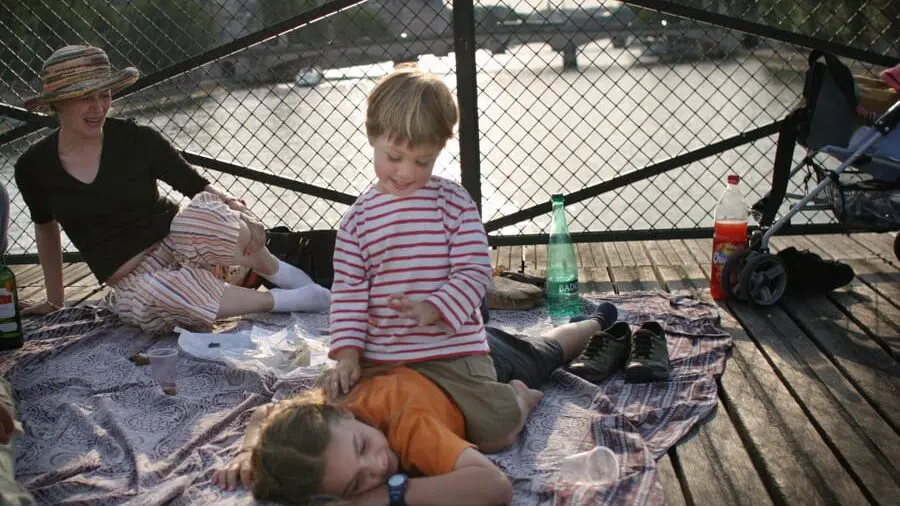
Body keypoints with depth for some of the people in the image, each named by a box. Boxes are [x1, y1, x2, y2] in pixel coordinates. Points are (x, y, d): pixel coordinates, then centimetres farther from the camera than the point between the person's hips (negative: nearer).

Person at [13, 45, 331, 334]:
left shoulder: (137, 140, -6)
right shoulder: (34, 168, 0)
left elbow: (200, 188, -7)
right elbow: (46, 228, 16)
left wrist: (242, 215, -27)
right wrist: (54, 300, 24)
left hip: (179, 245, -1)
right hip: (134, 284, 1)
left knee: (204, 213, -38)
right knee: (154, 296, -39)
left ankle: (281, 275, -12)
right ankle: (283, 300, -20)